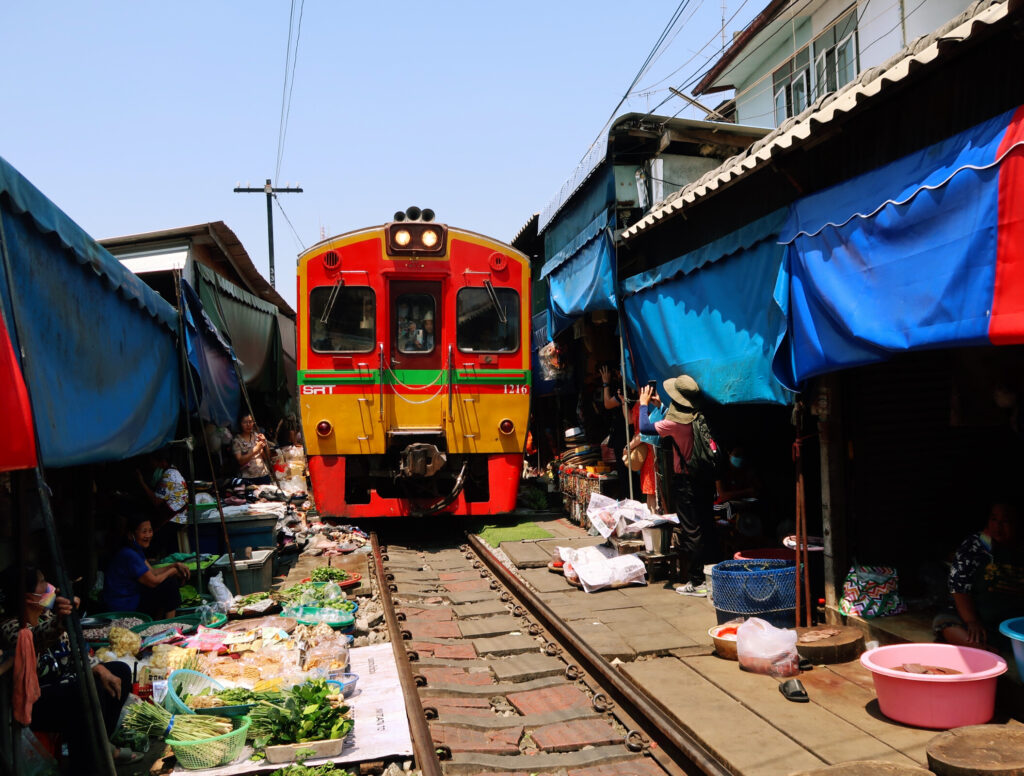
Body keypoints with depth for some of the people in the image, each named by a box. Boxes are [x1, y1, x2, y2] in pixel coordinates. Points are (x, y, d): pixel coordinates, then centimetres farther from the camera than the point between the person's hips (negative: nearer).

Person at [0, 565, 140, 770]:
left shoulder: (47, 615, 6)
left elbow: (73, 649, 10)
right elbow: (36, 641, -44)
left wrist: (100, 670, -5)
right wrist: (58, 623, -65)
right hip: (37, 702, -9)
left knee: (121, 670, 5)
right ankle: (85, 767, -18)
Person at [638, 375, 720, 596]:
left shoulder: (676, 422, -19)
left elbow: (645, 427, -12)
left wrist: (644, 404, 3)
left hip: (685, 481, -7)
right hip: (705, 479, 7)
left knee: (691, 532, -1)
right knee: (707, 527, 14)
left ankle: (696, 582, 3)